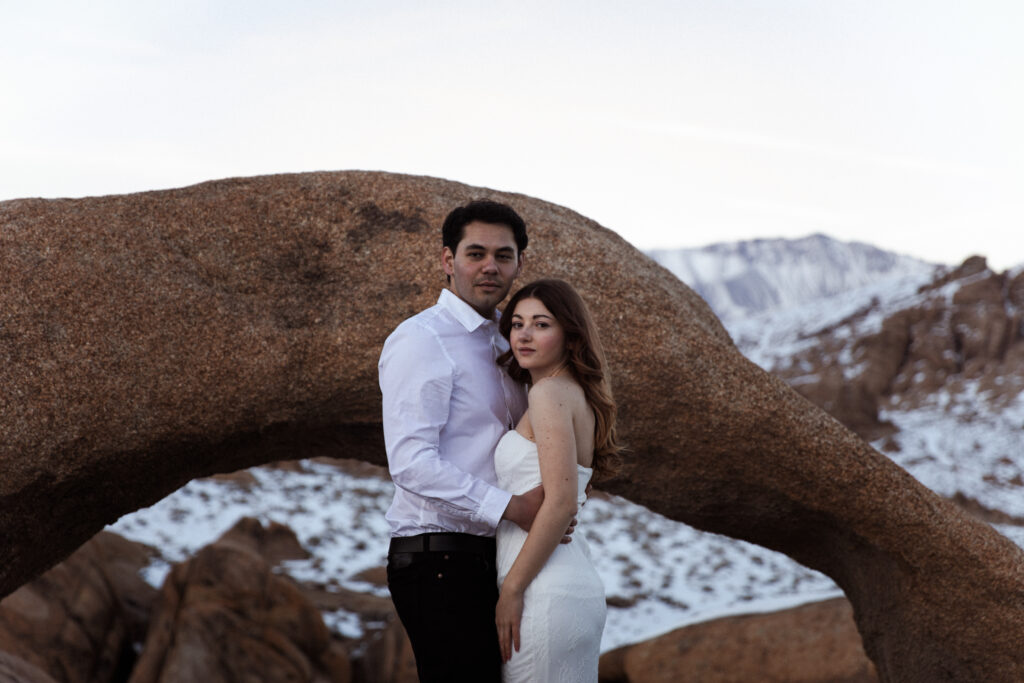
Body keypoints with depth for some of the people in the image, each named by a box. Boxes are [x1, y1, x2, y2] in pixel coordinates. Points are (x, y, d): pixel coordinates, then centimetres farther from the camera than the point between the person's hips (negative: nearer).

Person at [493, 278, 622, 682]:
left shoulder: (550, 393, -11)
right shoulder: (575, 394, 16)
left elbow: (561, 502, -19)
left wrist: (511, 589, -16)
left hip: (547, 592, -9)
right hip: (579, 586, 9)